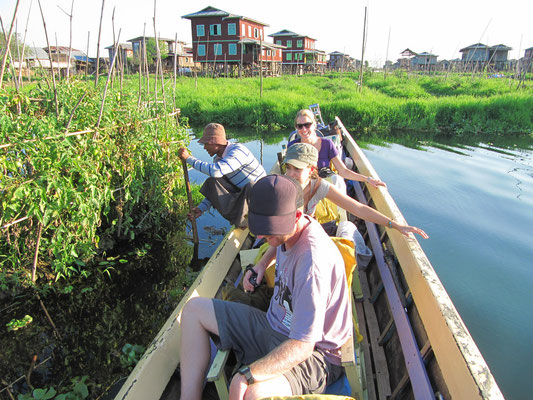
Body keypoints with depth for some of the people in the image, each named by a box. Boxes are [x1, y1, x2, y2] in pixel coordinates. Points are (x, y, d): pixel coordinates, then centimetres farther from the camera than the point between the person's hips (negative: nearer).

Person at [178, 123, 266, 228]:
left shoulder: (237, 150, -23)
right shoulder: (218, 159, 3)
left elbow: (216, 171, -39)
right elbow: (213, 192, 9)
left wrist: (189, 158, -30)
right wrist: (201, 208, -4)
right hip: (242, 194, 8)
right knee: (212, 183, -9)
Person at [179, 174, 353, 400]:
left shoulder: (313, 261, -32)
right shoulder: (288, 229, -6)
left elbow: (302, 346, -31)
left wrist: (245, 376, -36)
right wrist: (261, 265, 8)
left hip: (312, 351, -9)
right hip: (273, 325, 9)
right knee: (194, 309, 7)